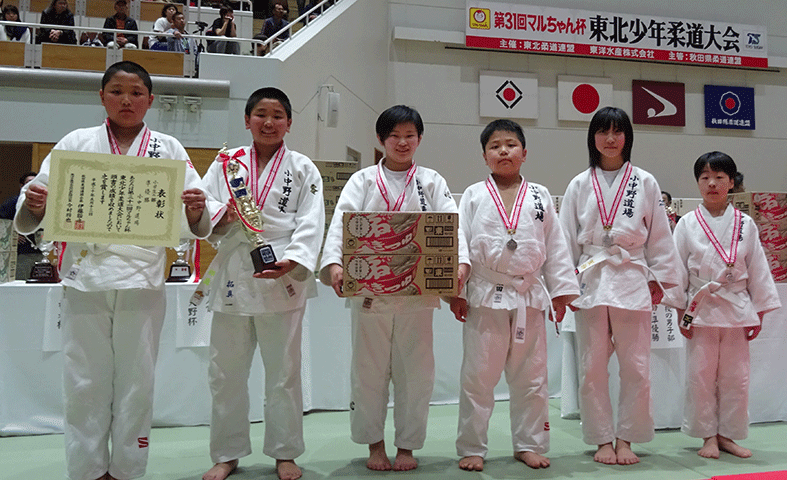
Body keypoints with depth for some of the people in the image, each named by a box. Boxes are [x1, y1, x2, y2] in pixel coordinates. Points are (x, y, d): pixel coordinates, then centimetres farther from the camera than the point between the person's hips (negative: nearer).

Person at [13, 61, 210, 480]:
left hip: (142, 281, 0)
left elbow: (192, 222, 2)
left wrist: (195, 211, -21)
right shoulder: (77, 143, 9)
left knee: (135, 383, 6)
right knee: (85, 383, 5)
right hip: (85, 277, 1)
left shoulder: (168, 148, 8)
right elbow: (33, 212, 6)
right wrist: (33, 205, -17)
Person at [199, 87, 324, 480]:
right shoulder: (226, 162, 9)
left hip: (282, 279, -2)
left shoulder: (302, 169, 4)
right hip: (233, 277, 2)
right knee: (226, 373, 11)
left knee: (283, 372, 8)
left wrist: (293, 261, -21)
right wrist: (222, 212, -18)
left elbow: (310, 223, -6)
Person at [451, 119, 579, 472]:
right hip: (485, 297, -2)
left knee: (531, 377, 11)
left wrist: (561, 290, 4)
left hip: (529, 297, 2)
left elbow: (555, 246, 8)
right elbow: (459, 243, 0)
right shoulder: (474, 196, 3)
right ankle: (471, 448, 17)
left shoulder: (540, 196, 8)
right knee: (477, 376, 4)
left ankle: (529, 444, 26)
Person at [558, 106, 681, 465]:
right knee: (593, 366, 5)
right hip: (591, 280, 1)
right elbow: (567, 237, 7)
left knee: (635, 366, 3)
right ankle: (603, 439, 18)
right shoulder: (580, 184, 8)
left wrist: (658, 278, 4)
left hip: (632, 280, 0)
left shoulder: (645, 183, 7)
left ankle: (626, 439, 18)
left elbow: (659, 234, 8)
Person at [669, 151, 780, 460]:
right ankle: (708, 436, 18)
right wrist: (680, 311, -3)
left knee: (735, 377, 8)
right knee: (700, 375, 3)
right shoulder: (687, 224, -1)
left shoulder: (745, 224, 3)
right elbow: (678, 269, 0)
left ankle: (727, 435, 23)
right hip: (701, 309, -1)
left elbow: (757, 269, 6)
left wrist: (758, 312, 4)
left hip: (737, 309, 2)